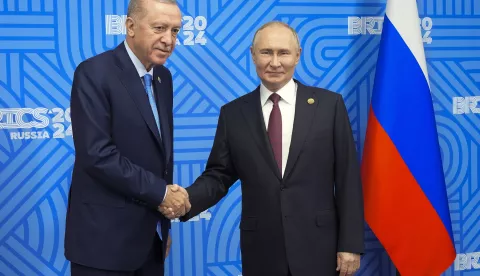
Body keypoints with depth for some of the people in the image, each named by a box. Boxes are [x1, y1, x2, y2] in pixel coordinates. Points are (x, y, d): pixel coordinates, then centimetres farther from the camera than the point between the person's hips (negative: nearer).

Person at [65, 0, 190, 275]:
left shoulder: (163, 77, 10)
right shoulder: (95, 73, -13)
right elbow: (96, 154, -21)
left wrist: (163, 225, 15)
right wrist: (160, 192, -16)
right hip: (106, 237, -7)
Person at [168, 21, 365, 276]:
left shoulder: (329, 104, -1)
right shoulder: (233, 113, 4)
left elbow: (348, 178, -1)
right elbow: (219, 175, 5)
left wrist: (350, 244, -4)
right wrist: (185, 200, -15)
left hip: (317, 247, -1)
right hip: (261, 251, 1)